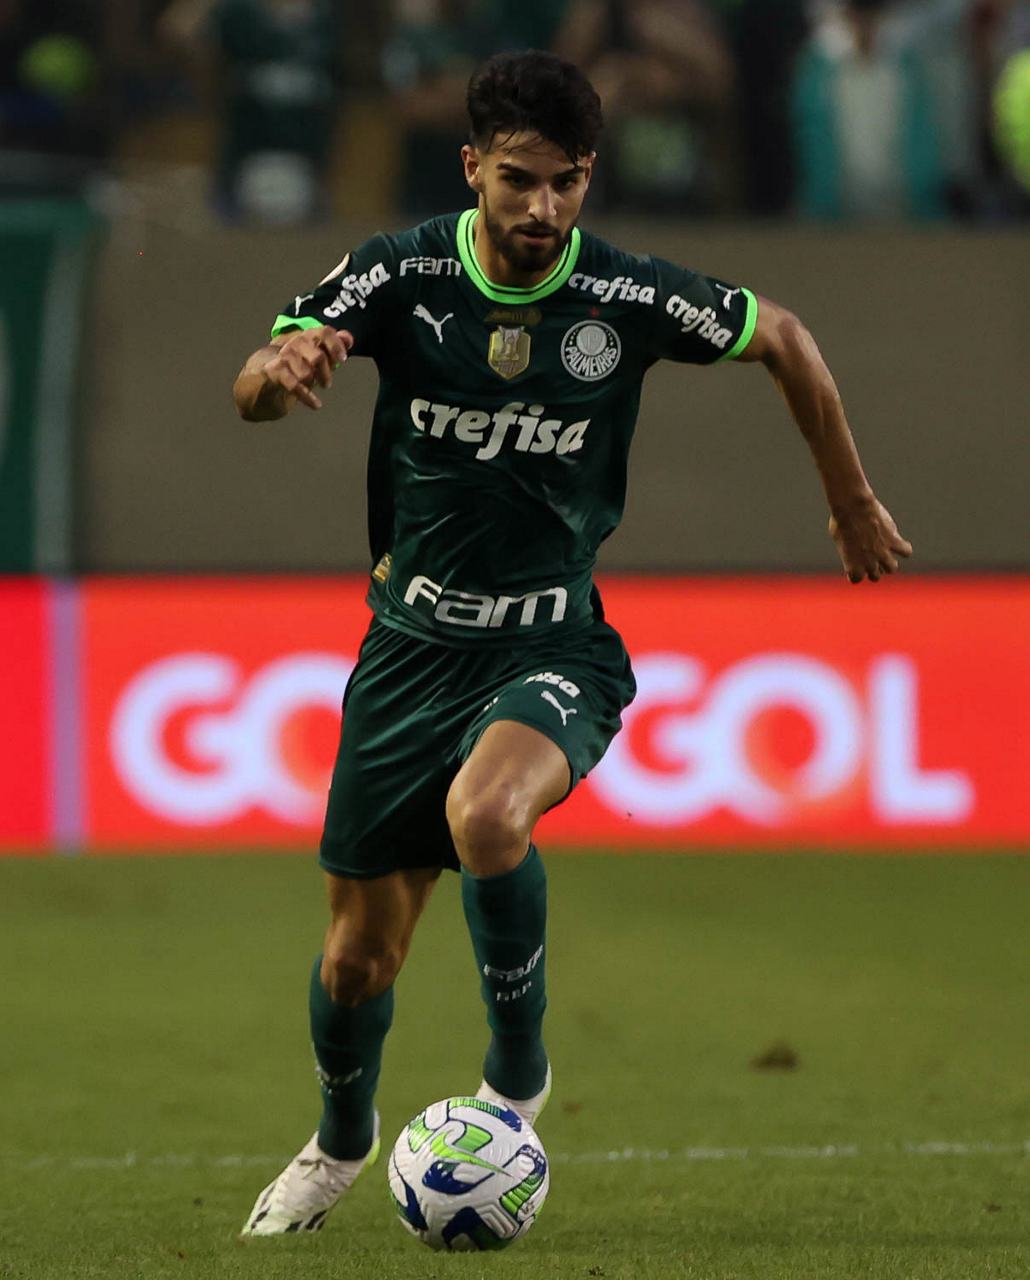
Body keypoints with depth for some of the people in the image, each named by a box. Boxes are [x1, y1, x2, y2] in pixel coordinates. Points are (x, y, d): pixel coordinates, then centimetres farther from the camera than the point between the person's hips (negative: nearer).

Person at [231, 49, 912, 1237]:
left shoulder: (631, 300, -13)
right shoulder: (402, 273, -12)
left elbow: (782, 338, 6)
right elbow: (252, 394, -22)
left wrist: (852, 503, 14)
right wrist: (281, 369, -46)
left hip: (555, 645, -2)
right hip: (413, 640, 2)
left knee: (485, 810, -35)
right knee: (361, 946, 8)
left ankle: (517, 1074, -11)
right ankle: (340, 1140, 40)